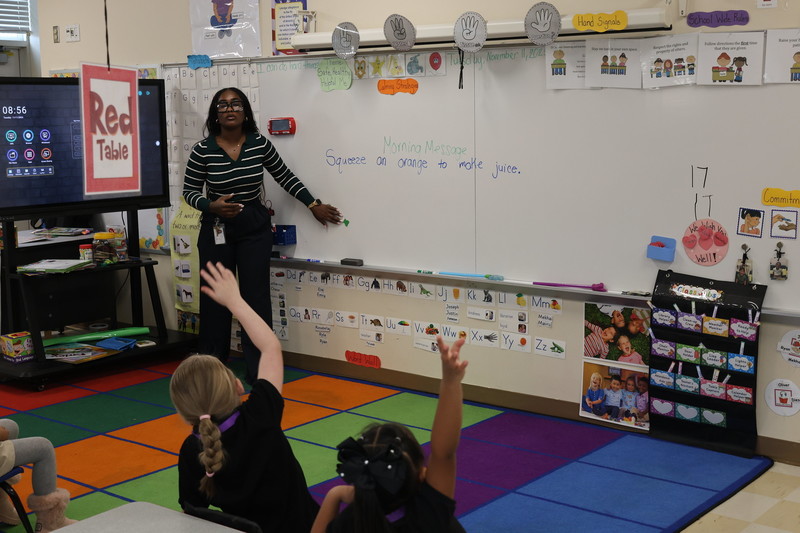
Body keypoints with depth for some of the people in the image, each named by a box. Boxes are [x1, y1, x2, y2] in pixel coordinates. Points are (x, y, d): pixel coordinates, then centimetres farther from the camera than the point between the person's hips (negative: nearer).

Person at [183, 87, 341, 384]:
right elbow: (189, 192, -1)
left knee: (257, 297, 0)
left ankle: (259, 371, 8)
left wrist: (314, 206, 9)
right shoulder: (203, 150, -10)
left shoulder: (260, 144, -6)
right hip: (216, 229, -1)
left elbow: (285, 178, 7)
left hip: (255, 228, 1)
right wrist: (212, 206, -21)